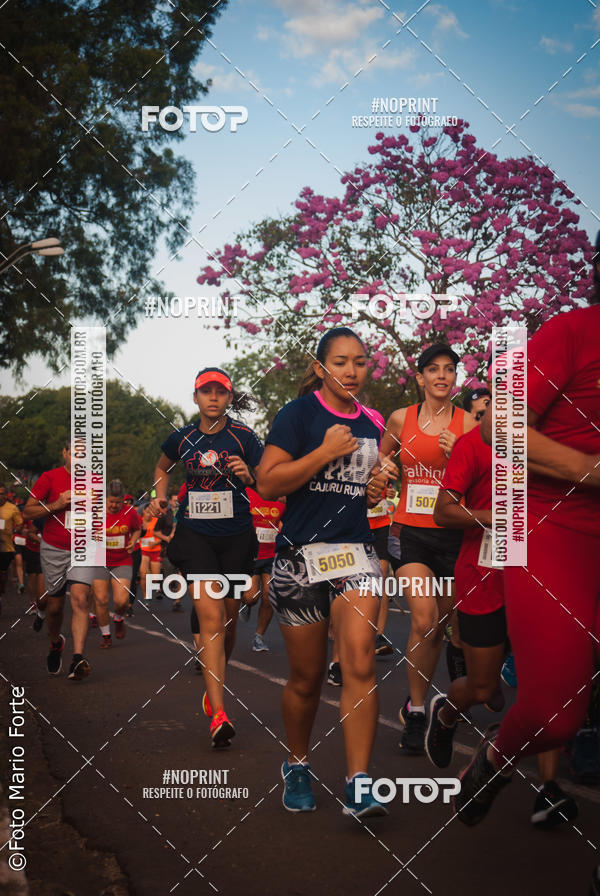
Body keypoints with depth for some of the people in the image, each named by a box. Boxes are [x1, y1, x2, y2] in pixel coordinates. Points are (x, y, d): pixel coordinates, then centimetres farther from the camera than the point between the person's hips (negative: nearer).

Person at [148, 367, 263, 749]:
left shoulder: (244, 437, -3)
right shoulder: (181, 439, 3)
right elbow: (162, 467, 24)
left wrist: (248, 476, -19)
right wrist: (161, 496, 7)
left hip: (236, 536, 1)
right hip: (195, 534, 0)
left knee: (228, 621, 11)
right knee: (211, 617, -15)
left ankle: (214, 686, 38)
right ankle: (219, 714, -18)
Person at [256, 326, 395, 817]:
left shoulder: (372, 425, 12)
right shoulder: (299, 414, -4)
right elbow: (267, 483, -11)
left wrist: (378, 488, 5)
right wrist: (325, 452, -16)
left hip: (356, 549, 3)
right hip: (301, 556, -3)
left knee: (360, 661, -15)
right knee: (306, 677, 8)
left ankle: (359, 786, -12)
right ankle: (297, 766, 33)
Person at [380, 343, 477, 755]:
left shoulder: (467, 423, 0)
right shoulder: (400, 419, 5)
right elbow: (380, 460, 24)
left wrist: (458, 456, -14)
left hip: (453, 534, 1)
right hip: (412, 532, 0)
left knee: (438, 628, 8)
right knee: (423, 621, -17)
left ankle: (415, 703, 30)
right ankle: (416, 712, -1)